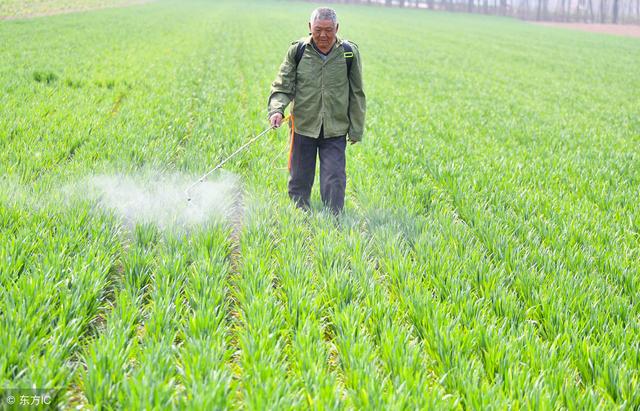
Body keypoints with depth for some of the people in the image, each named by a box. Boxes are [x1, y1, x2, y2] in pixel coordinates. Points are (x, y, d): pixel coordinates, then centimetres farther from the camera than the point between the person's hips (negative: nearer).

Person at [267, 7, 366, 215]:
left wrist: (356, 130, 6)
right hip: (303, 127, 1)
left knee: (334, 181, -7)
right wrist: (277, 110, -19)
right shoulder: (298, 51, -3)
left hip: (335, 130, -1)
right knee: (299, 181, 10)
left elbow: (356, 94, 6)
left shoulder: (349, 53, -2)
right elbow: (282, 86, 0)